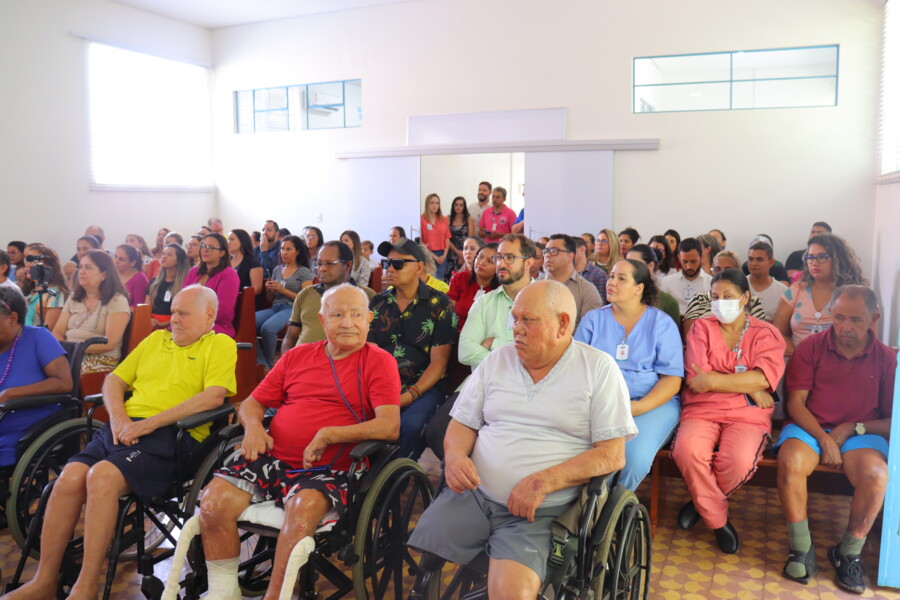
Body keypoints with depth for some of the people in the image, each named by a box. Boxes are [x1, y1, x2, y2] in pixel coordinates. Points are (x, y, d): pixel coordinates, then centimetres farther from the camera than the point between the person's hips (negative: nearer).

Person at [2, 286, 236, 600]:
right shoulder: (156, 339, 25)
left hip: (169, 435, -6)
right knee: (68, 478, -17)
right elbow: (114, 380, 22)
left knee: (102, 476, -27)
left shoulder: (220, 345, 5)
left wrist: (150, 422, -15)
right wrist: (118, 417, 0)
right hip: (125, 429, 6)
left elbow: (214, 396, -11)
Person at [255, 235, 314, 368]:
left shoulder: (304, 272, 5)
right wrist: (269, 290, 3)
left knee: (267, 328, -34)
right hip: (274, 307, 6)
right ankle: (260, 362, -18)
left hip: (292, 309, -6)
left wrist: (283, 290, -10)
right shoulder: (277, 270, 23)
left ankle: (269, 364, -16)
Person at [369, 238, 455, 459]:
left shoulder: (439, 304, 0)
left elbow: (438, 362, -5)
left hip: (423, 386, -3)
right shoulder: (377, 303, 12)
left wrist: (410, 395, -16)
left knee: (410, 424, -33)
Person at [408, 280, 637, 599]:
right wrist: (455, 455, -8)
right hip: (471, 493, 3)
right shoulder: (496, 360, 11)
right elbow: (463, 423, 16)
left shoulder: (599, 369, -1)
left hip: (536, 512, -3)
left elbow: (612, 455, -6)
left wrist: (543, 482, -17)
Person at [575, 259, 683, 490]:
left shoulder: (662, 323, 8)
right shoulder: (593, 319, 14)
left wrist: (638, 407, -15)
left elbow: (672, 379, 1)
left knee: (635, 457, -30)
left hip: (652, 404, -1)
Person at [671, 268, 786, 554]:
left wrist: (713, 381, -14)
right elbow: (696, 376, -4)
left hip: (748, 415, 0)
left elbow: (765, 377, -10)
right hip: (702, 410, 1)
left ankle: (703, 502, 2)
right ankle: (717, 519, -5)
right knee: (688, 451, -32)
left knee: (739, 460, -32)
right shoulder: (702, 328, 11)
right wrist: (748, 387, -7)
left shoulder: (766, 333, 9)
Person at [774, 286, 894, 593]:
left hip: (861, 434, 1)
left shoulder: (887, 359, 4)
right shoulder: (811, 347, 1)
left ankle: (848, 553, -6)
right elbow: (796, 403, -2)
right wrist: (823, 438, -16)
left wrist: (852, 428, -10)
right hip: (810, 427, -1)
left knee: (876, 475, -31)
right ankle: (801, 549, -14)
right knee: (790, 461, -33)